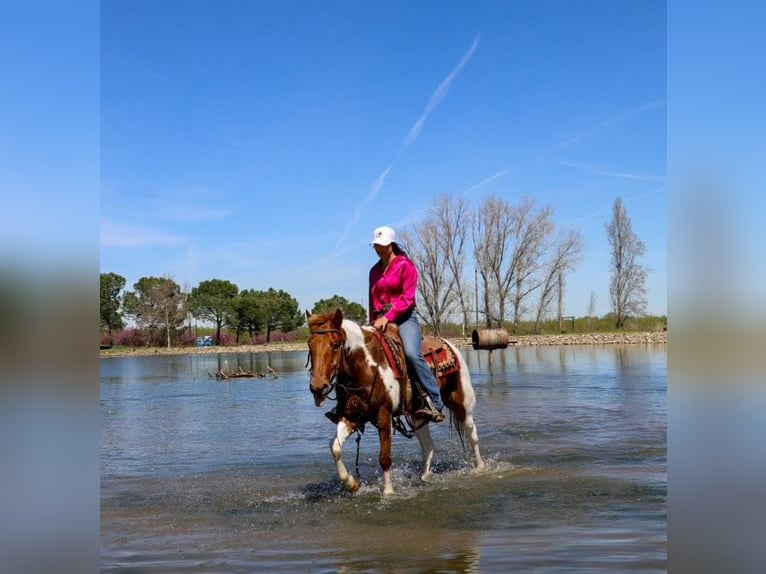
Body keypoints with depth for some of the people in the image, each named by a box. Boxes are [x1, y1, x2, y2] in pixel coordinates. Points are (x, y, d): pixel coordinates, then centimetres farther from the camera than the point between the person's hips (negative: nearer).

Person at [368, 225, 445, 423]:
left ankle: (435, 404, -27)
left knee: (412, 354, -30)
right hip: (381, 320, 7)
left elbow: (407, 298, -10)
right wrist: (373, 322, 10)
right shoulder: (374, 270, 18)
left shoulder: (406, 265, -1)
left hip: (404, 318, -6)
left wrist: (388, 317, -19)